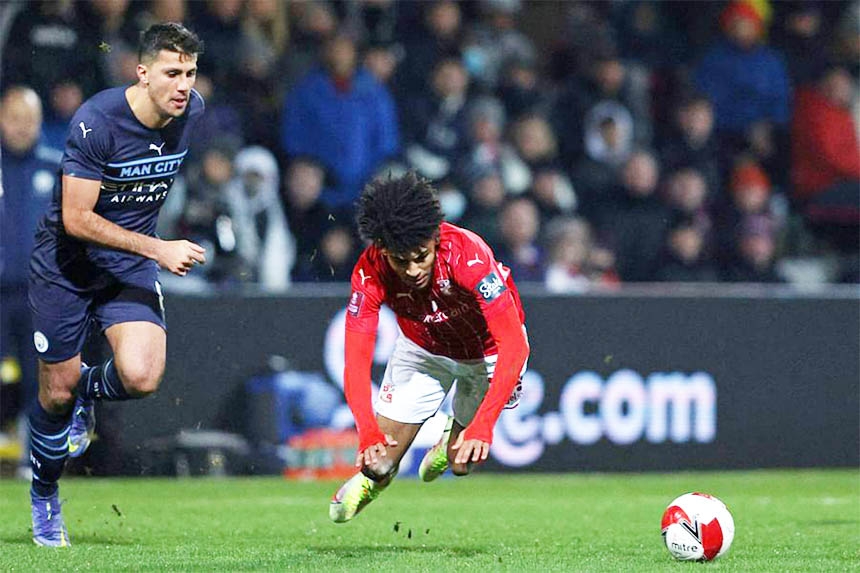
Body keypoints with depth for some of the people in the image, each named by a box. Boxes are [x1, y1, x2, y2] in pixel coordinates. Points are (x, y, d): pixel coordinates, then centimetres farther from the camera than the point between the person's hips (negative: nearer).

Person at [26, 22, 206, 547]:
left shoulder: (193, 113, -8)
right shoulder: (97, 122, -26)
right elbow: (76, 219, -25)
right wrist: (158, 249, -29)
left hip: (132, 266, 4)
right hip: (65, 266, -4)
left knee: (141, 377, -19)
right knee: (57, 394, 4)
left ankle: (88, 389, 18)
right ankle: (44, 496, 31)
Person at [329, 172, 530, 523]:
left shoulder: (467, 255, -40)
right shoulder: (370, 273, -32)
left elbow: (514, 347, -42)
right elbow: (356, 360, -33)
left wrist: (482, 427, -51)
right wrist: (367, 433, -50)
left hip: (487, 351, -2)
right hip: (422, 348, 2)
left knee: (461, 463, 3)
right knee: (380, 460, -2)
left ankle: (453, 440, 39)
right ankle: (373, 479, 35)